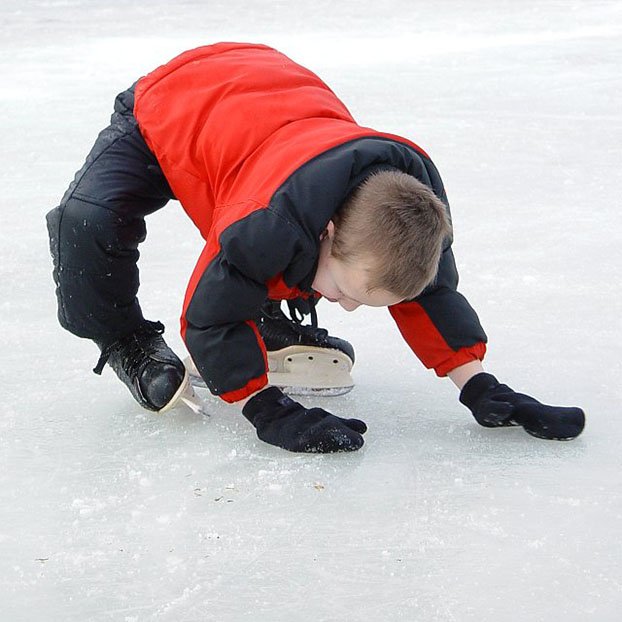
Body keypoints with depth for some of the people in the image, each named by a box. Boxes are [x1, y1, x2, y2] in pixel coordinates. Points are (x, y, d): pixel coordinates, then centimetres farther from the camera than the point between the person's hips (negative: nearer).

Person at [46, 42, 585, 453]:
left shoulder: (412, 202, -28)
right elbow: (211, 316, -32)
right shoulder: (264, 223, -47)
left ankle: (272, 323, 18)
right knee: (91, 221, -31)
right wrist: (268, 411, -35)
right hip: (164, 110, -5)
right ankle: (126, 342, -4)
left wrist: (479, 386, -15)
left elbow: (430, 293, -11)